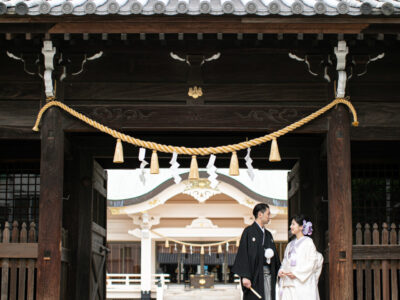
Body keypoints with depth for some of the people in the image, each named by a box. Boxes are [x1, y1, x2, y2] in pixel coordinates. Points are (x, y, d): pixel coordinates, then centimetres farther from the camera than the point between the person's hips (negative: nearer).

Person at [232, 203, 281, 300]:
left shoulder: (268, 234, 18)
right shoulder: (249, 231, -4)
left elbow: (275, 256, 21)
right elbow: (243, 254, -12)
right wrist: (245, 276, -19)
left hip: (268, 273, 6)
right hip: (254, 275, -6)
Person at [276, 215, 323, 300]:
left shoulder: (308, 242, -1)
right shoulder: (290, 245, 18)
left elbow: (312, 262, -8)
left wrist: (296, 273, -14)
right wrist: (281, 270, -1)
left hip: (303, 282, -6)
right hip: (289, 283, 6)